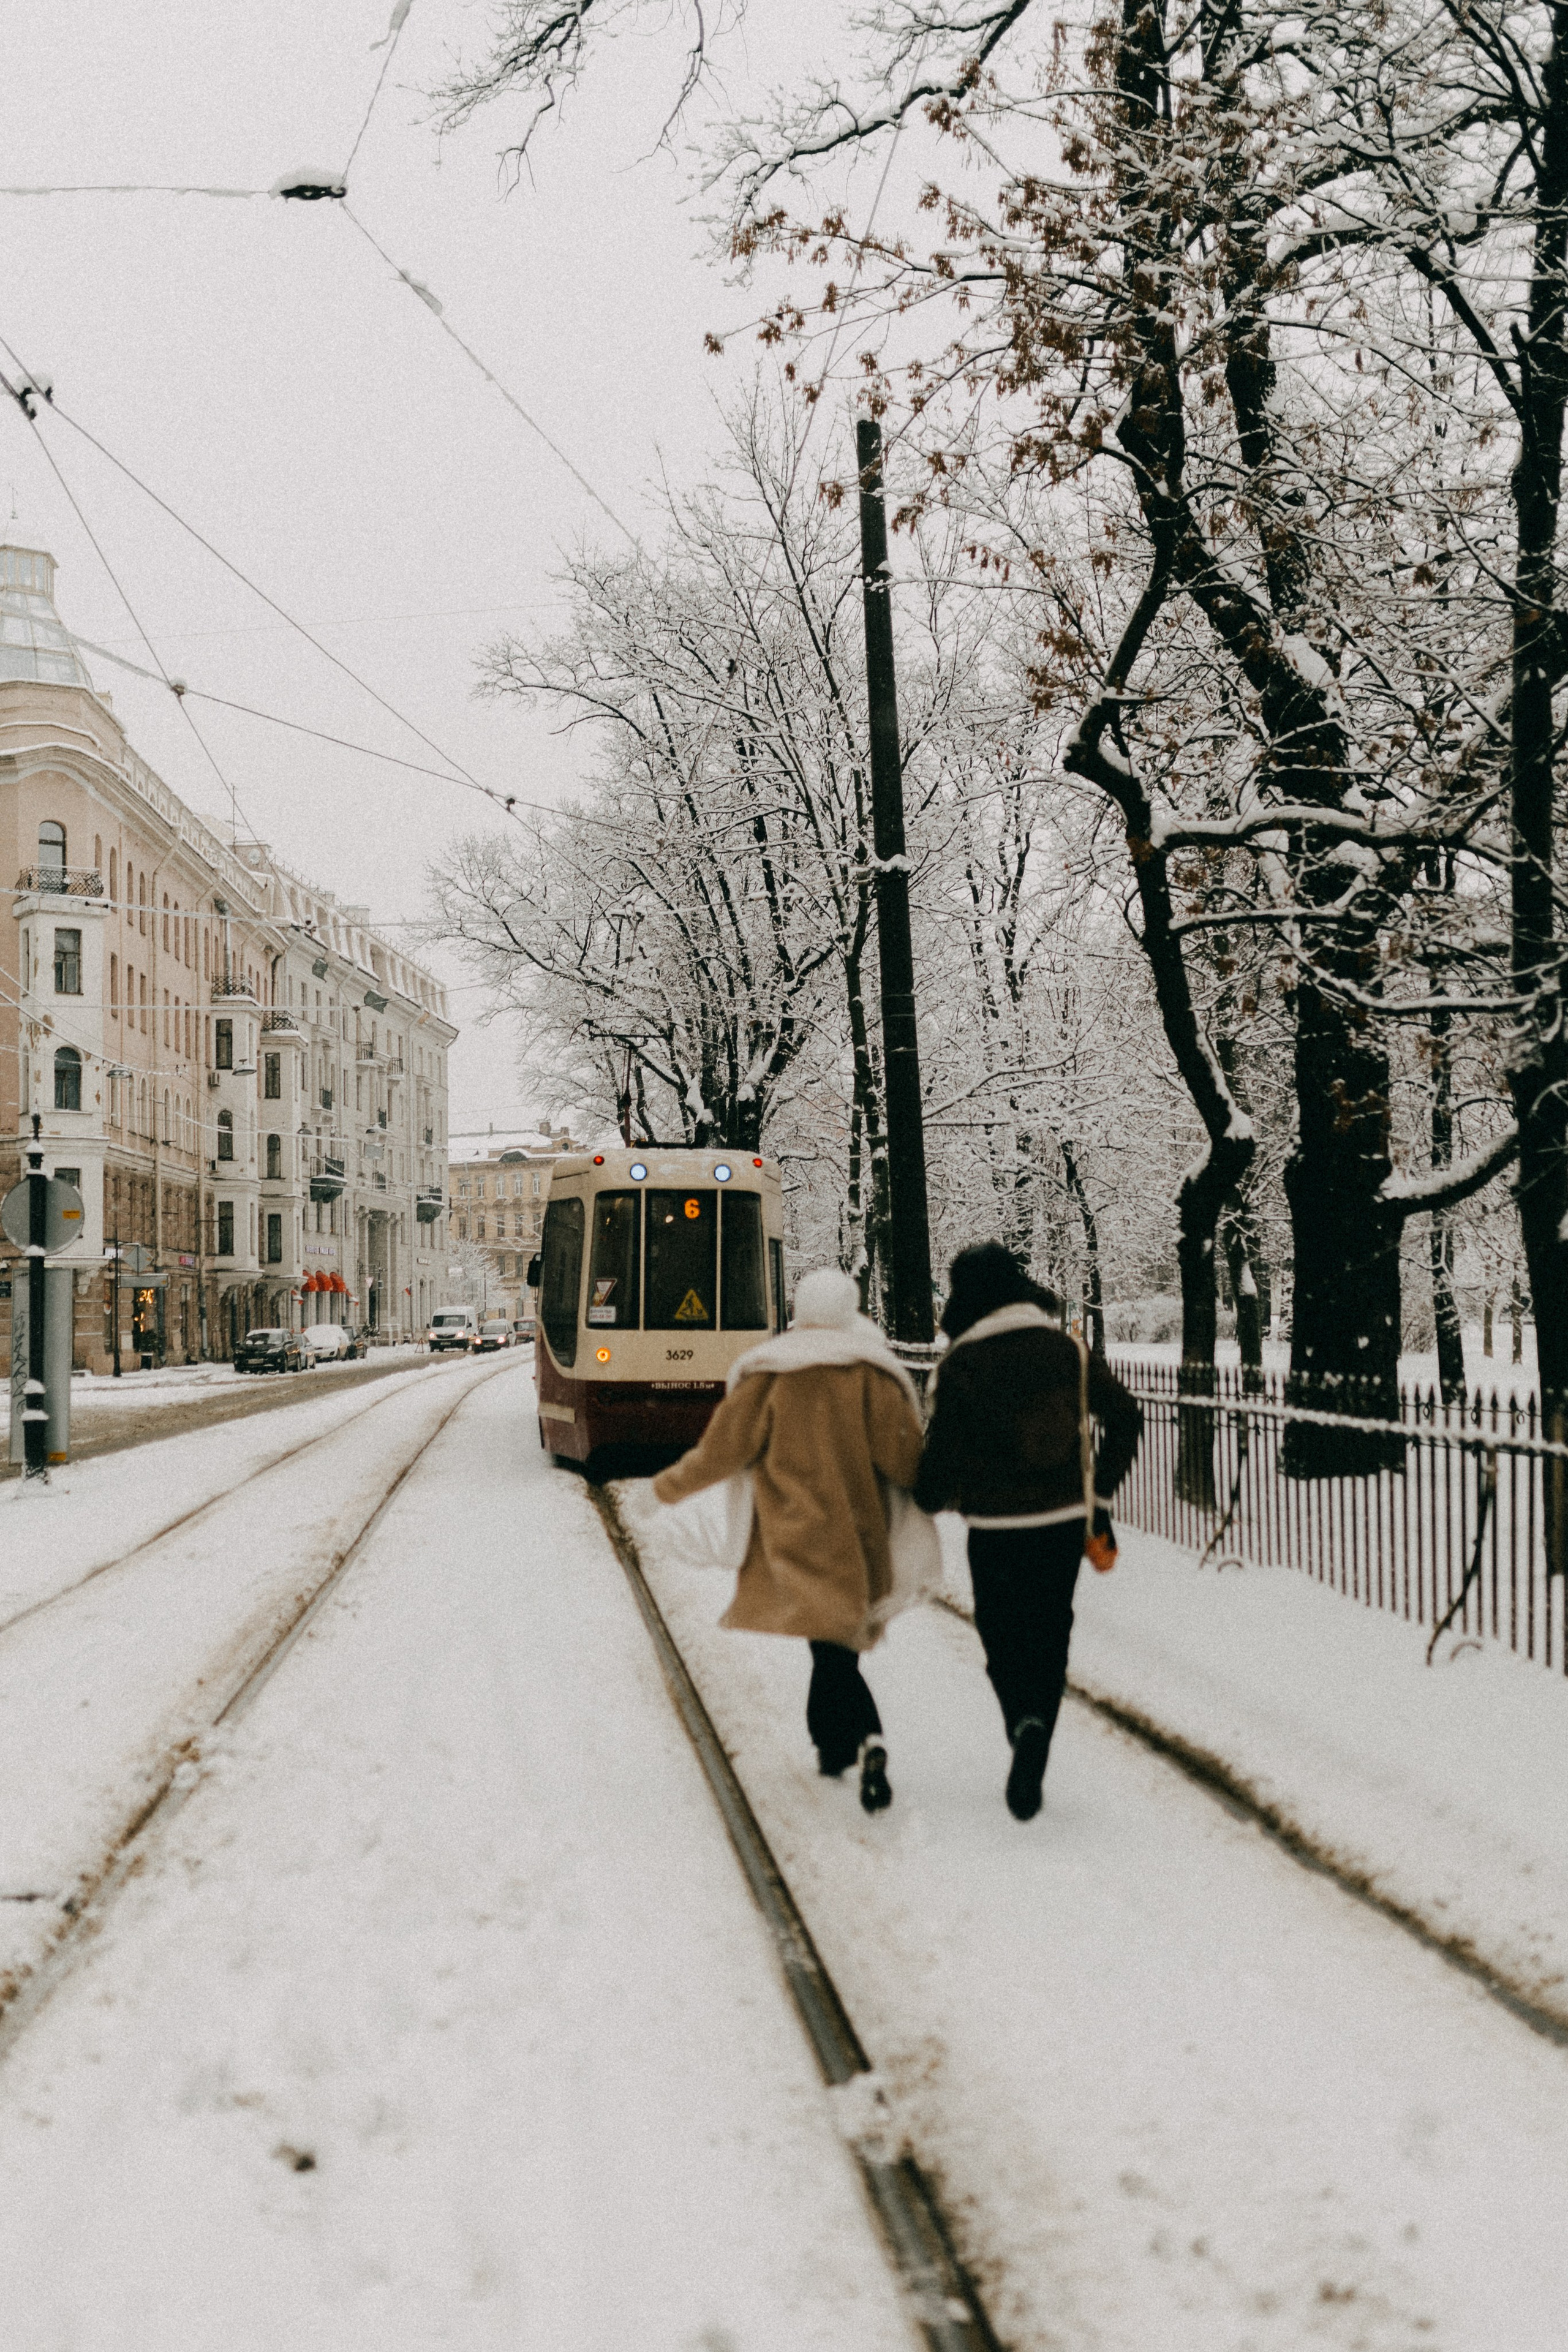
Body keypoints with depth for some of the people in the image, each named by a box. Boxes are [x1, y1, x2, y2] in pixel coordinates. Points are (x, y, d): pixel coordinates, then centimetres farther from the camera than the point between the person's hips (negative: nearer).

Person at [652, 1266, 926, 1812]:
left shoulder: (769, 1374, -4)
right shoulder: (872, 1373, -3)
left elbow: (724, 1449, -1)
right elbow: (903, 1457, -9)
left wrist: (673, 1483, 15)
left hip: (796, 1537, -2)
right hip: (856, 1534, 2)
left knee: (830, 1642, -3)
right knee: (838, 1635, 16)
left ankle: (869, 1739, -16)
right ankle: (833, 1744, 15)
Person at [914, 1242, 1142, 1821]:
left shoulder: (961, 1365, -11)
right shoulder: (1064, 1348, 1)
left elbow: (943, 1458, -10)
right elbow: (1125, 1417, 4)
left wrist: (930, 1499, 12)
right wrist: (1100, 1497, 10)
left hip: (997, 1528, -3)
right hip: (1065, 1522, 3)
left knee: (1002, 1633, 12)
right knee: (1049, 1637, 15)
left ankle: (1026, 1720, -17)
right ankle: (1031, 1772, 14)